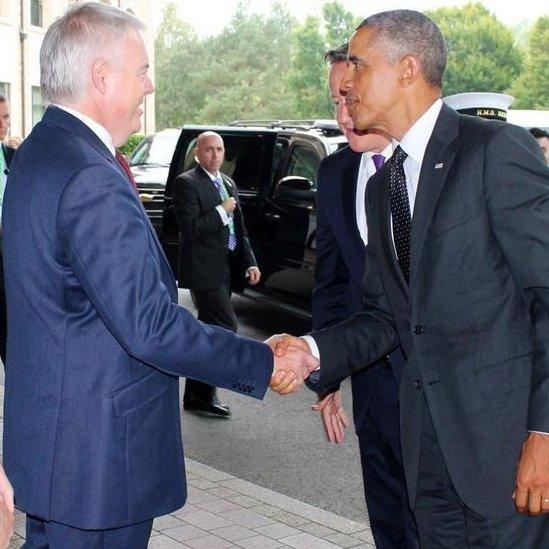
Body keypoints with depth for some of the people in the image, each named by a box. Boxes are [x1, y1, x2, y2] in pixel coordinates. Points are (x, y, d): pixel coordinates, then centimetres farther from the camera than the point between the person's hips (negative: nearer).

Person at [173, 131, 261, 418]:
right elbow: (189, 228, -19)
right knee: (226, 328, -12)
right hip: (204, 269, -8)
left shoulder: (227, 183, 17)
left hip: (226, 269, 9)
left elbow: (239, 228, 20)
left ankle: (196, 394, 24)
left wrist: (249, 262, 11)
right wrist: (221, 211, -16)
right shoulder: (186, 183, -9)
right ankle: (202, 395, -2)